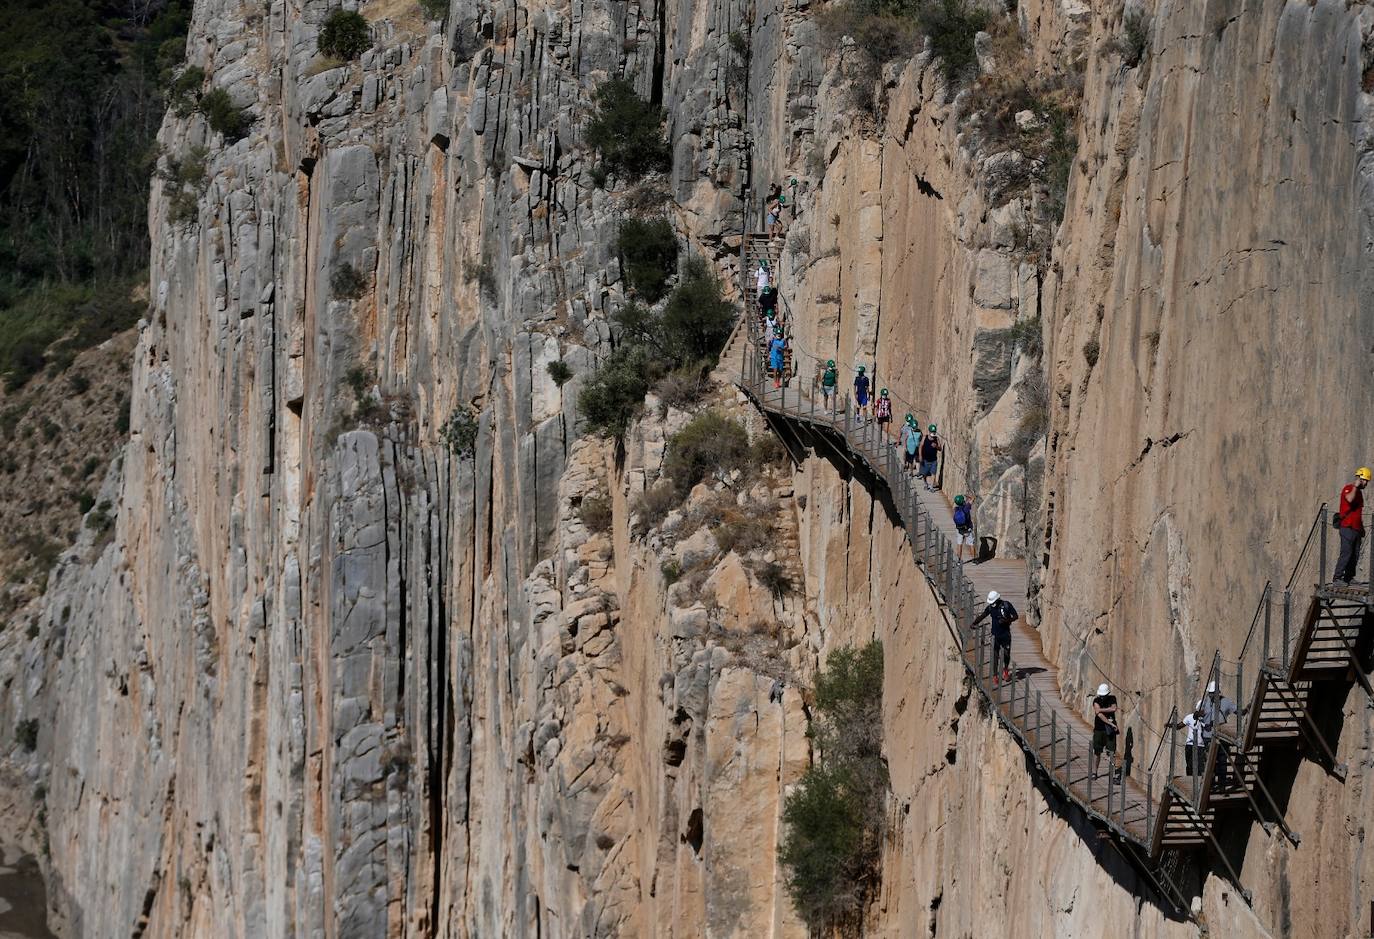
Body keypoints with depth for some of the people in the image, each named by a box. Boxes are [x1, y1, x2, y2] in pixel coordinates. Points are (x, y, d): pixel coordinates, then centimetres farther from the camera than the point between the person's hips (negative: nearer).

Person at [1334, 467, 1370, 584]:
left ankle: (1349, 577, 9)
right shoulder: (1348, 488, -6)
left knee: (1355, 555, 5)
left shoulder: (1359, 492, 21)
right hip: (1347, 527, -9)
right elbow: (1349, 499, -30)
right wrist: (1355, 486, -17)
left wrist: (1362, 528, 26)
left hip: (1356, 529, 9)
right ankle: (1338, 578, -11)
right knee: (1346, 553, -12)